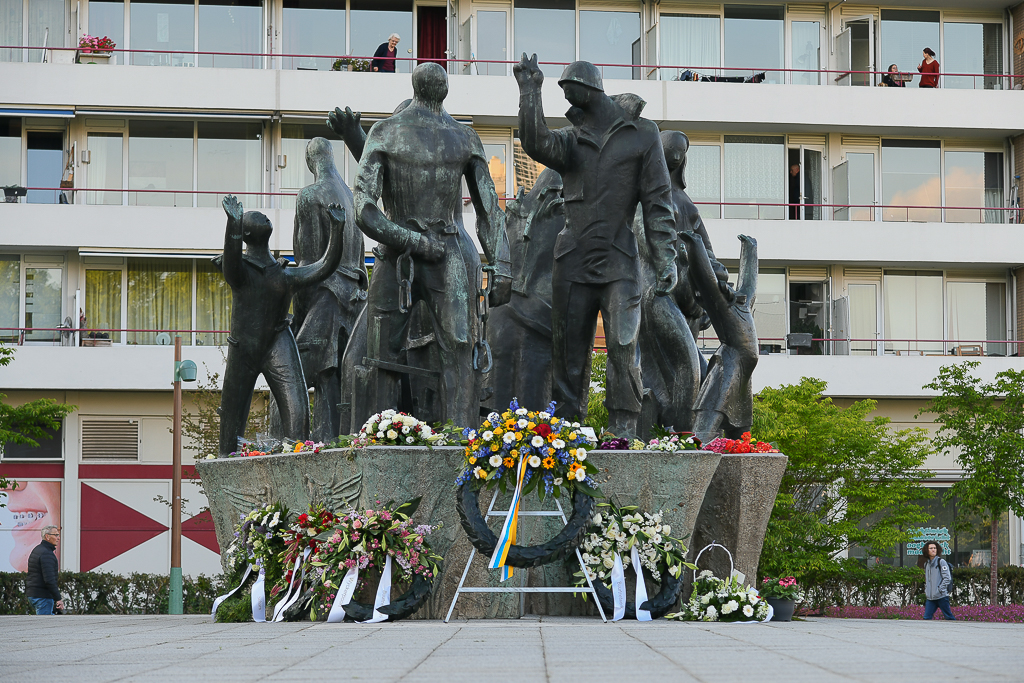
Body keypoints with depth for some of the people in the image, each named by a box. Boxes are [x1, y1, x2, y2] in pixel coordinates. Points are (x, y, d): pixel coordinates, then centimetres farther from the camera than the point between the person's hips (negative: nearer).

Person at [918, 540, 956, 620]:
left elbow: (947, 578, -8)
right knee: (927, 617, -2)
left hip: (942, 596, -5)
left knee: (948, 616, 2)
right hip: (930, 597, 6)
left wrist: (940, 590, -13)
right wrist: (926, 590, 12)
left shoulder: (941, 562, -4)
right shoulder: (926, 564, 14)